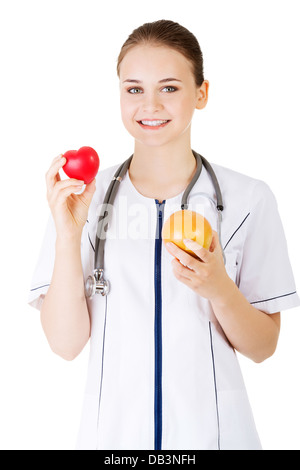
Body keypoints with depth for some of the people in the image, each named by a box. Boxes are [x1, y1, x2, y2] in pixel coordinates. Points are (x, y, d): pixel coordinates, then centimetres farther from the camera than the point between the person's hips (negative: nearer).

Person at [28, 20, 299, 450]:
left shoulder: (248, 199, -7)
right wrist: (68, 235, -20)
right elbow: (66, 343, -9)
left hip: (213, 431, 0)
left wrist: (218, 290, -22)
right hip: (112, 431, 1)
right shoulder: (84, 196, -5)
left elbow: (262, 348, -4)